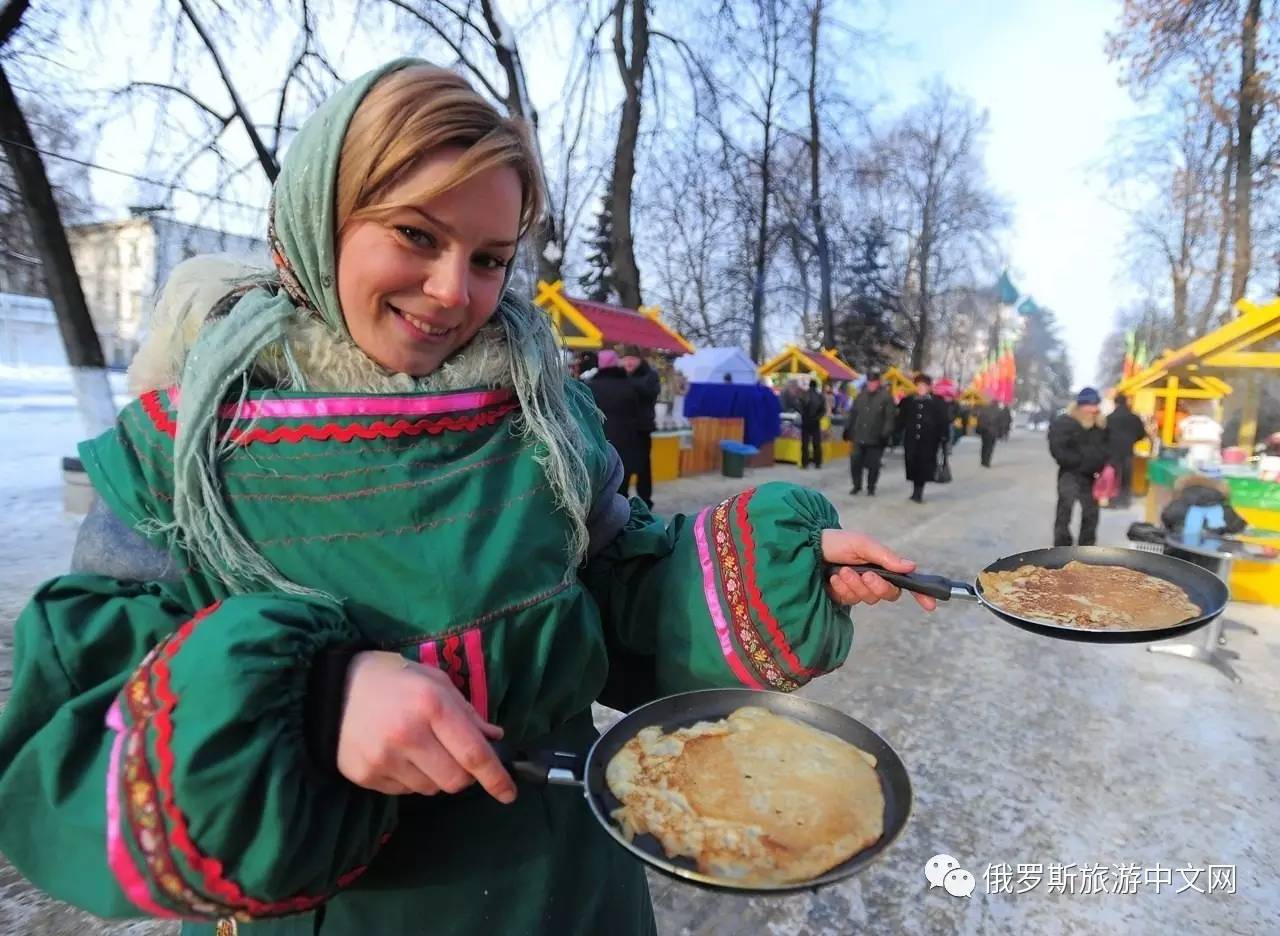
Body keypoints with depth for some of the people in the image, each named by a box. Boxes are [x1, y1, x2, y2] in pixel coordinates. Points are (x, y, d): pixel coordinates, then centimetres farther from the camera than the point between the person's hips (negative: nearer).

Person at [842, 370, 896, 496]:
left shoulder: (886, 397, -5)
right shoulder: (860, 396, 10)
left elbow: (890, 418, -10)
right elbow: (852, 414, 15)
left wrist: (886, 434, -17)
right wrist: (848, 429, 11)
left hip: (875, 439, -4)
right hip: (859, 437, 4)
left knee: (873, 465, 4)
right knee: (855, 462, 5)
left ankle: (871, 488, 19)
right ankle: (857, 485, 22)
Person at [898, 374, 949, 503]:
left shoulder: (937, 402, 2)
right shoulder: (907, 401, 8)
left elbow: (942, 422, 0)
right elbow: (901, 420, 12)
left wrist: (943, 438, -3)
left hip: (929, 440, -2)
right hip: (911, 439, 2)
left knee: (924, 466, -3)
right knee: (912, 465, 3)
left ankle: (918, 491, 8)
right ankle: (916, 491, 18)